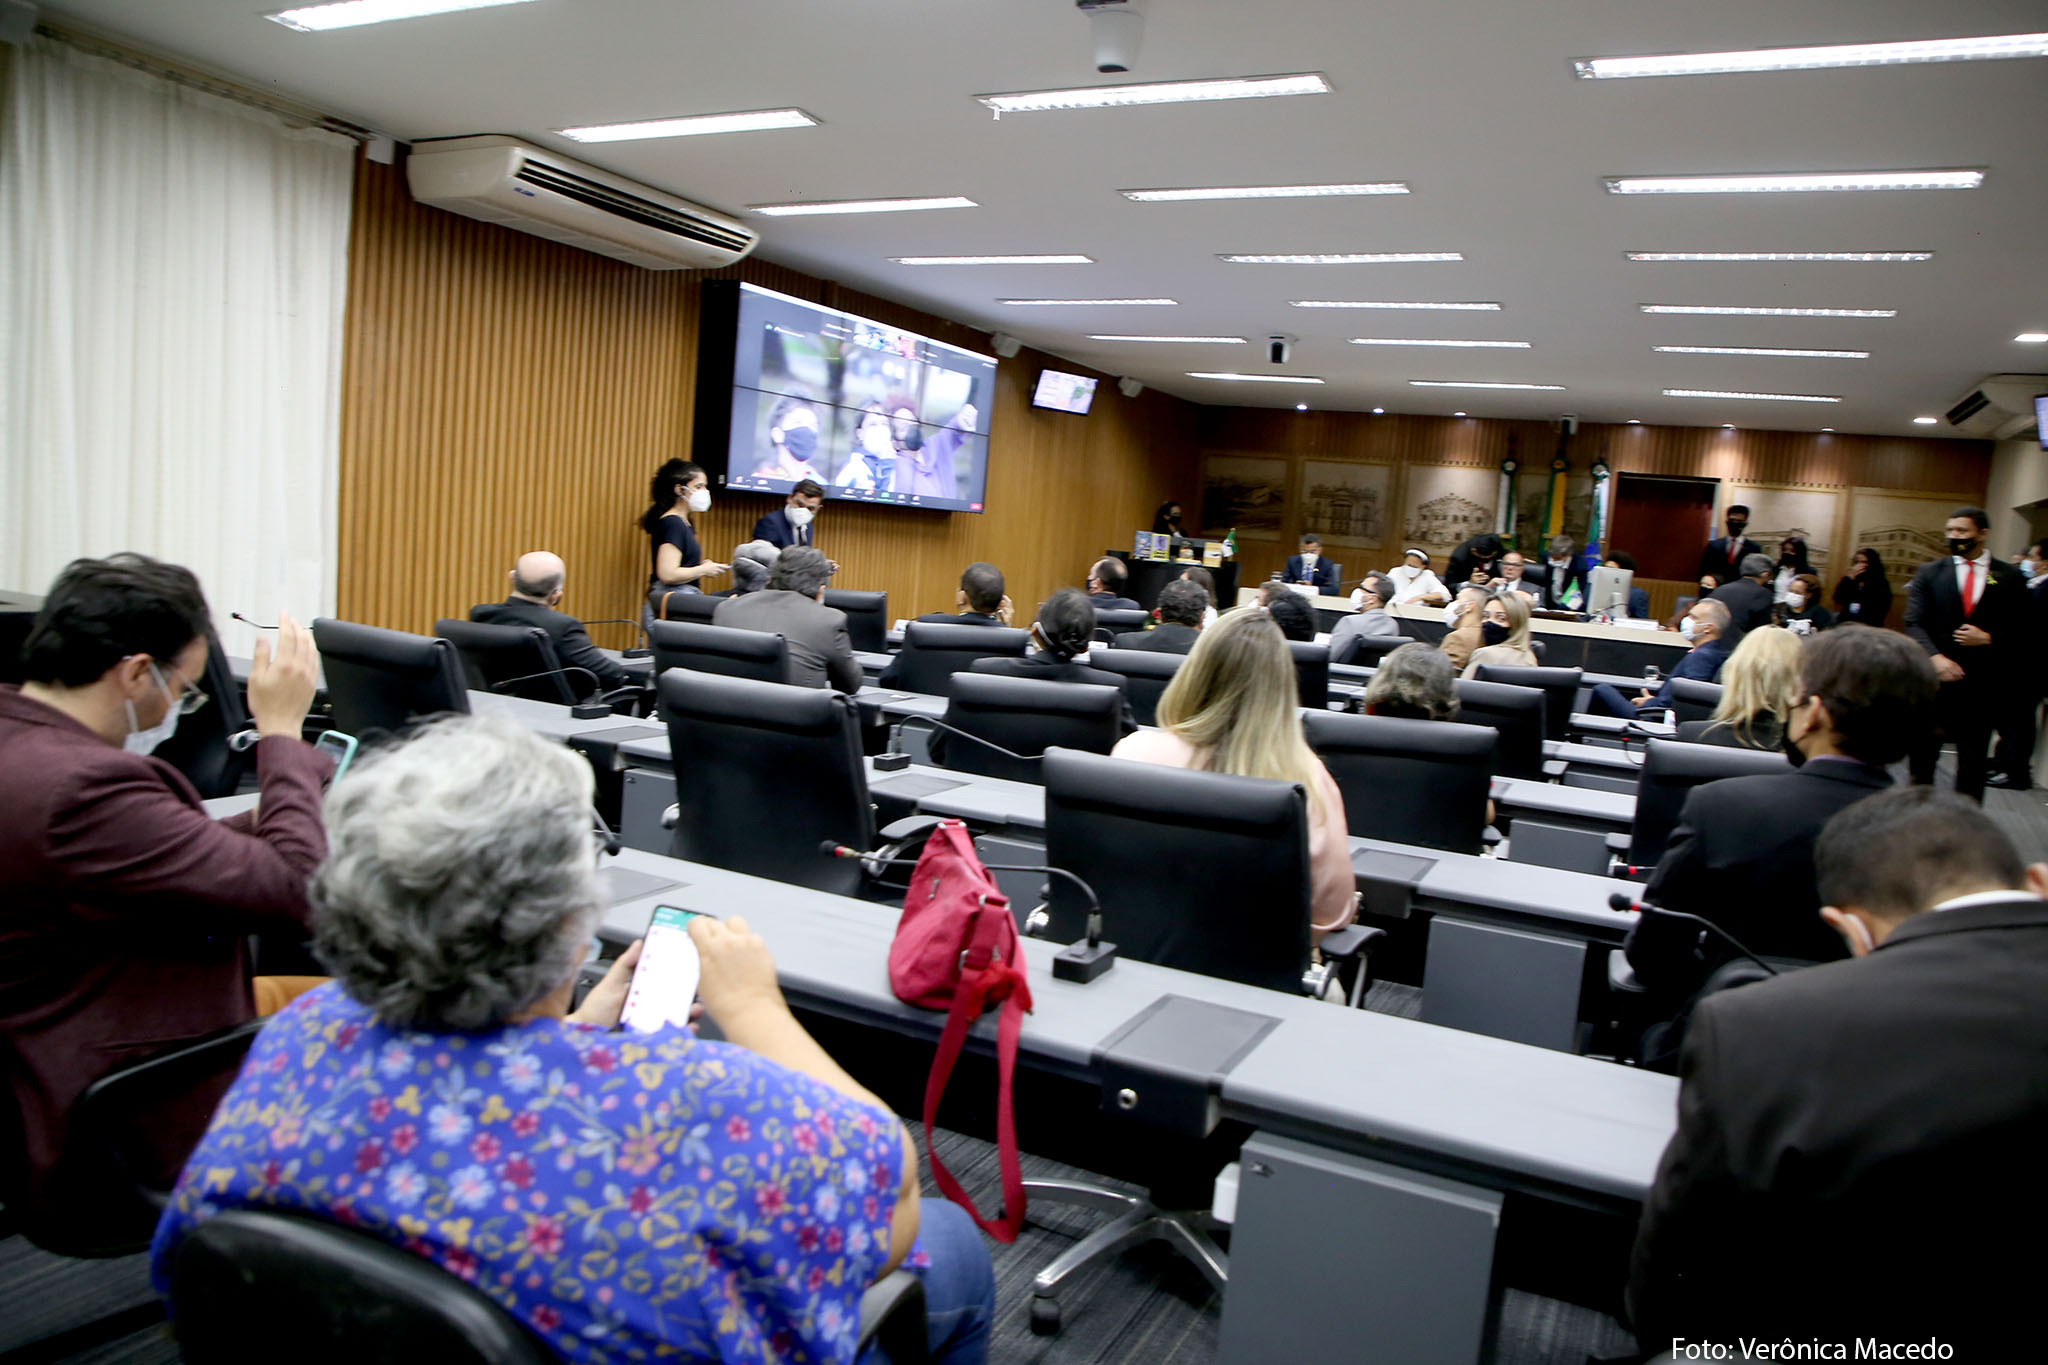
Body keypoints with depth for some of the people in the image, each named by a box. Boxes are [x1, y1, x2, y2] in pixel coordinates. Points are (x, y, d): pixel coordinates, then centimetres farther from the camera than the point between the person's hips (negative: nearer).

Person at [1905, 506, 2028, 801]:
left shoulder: (2009, 577, 4)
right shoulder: (1929, 573, 3)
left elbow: (2020, 630, 4)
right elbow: (1914, 624, -5)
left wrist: (1988, 639, -13)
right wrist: (1935, 657, -20)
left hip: (1982, 685, 0)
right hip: (1934, 678, 0)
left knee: (1974, 763, 6)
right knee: (1923, 755, 9)